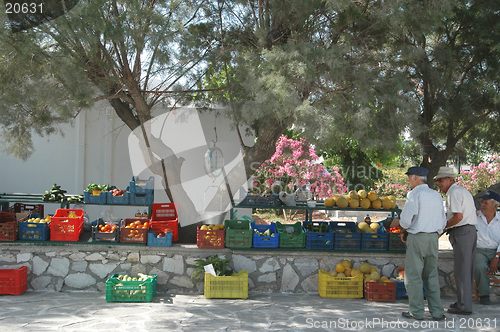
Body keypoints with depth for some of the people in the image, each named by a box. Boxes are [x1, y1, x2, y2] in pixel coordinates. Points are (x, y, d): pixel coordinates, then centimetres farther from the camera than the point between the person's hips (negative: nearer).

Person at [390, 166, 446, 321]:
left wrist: (398, 223, 5)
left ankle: (417, 311, 5)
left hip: (417, 237, -7)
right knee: (431, 275, 13)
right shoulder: (437, 195, 11)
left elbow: (406, 220, -15)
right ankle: (437, 312, 13)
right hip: (433, 237, 7)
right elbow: (443, 222, 13)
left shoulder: (414, 194, -10)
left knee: (413, 275, 2)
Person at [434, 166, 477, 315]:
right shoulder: (463, 191, 19)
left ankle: (464, 306, -3)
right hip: (471, 231, 10)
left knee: (461, 270, -6)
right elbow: (475, 213, 23)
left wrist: (444, 225, -8)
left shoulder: (454, 192, -12)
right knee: (467, 269, 13)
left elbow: (458, 216, -22)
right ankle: (464, 301, 20)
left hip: (461, 233, -10)